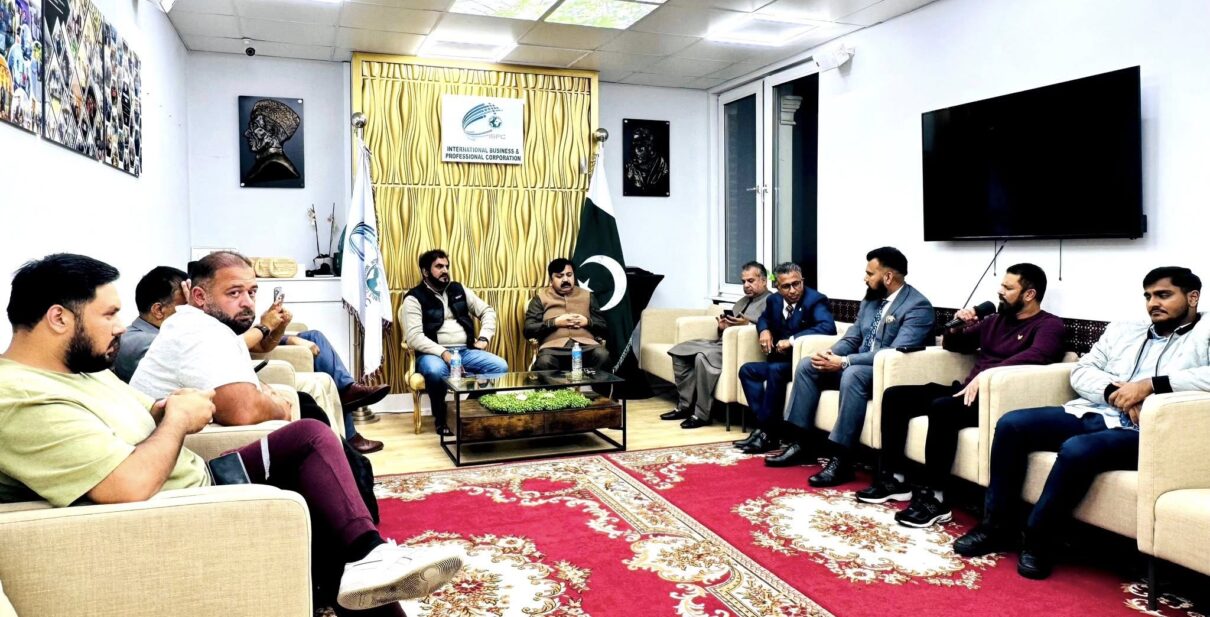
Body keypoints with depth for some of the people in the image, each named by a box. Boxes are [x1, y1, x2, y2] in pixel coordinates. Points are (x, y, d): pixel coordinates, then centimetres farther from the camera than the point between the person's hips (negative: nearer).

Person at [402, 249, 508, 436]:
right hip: (434, 354, -4)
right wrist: (443, 353, -24)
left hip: (466, 351, 5)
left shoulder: (458, 290, 15)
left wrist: (484, 338, 4)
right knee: (436, 370, -40)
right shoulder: (414, 299, -2)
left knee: (500, 366, -21)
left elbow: (487, 311, 20)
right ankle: (440, 419, -13)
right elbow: (414, 337, -13)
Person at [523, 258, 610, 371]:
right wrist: (555, 322, -6)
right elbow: (528, 330, 6)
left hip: (586, 344, 2)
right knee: (544, 363, -38)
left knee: (602, 355, -33)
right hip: (554, 346, -2)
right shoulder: (541, 298, 17)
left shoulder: (587, 295, 23)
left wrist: (587, 322, -1)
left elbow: (604, 327, 20)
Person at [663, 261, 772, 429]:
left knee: (703, 357, -33)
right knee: (680, 350, -5)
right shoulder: (742, 301, 27)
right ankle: (685, 406, -5)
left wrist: (747, 324, -25)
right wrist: (722, 327, 2)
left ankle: (702, 414, -22)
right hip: (723, 341, 9)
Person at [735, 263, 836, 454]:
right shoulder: (774, 300, 6)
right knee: (747, 370, -4)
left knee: (775, 370, -32)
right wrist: (764, 330, 1)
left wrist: (792, 340, -33)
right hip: (780, 361, 8)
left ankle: (767, 432, -23)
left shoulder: (815, 300, -15)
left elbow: (828, 327, -31)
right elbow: (764, 318, 27)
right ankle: (764, 426, -13)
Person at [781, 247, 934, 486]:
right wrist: (831, 353, -10)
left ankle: (841, 460, -32)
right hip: (859, 366, 9)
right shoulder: (871, 299, 11)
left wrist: (844, 361, -28)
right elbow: (852, 338, 14)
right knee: (807, 366, -4)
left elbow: (896, 353, -27)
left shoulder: (918, 306, -15)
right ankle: (800, 444, -3)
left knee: (852, 374, -37)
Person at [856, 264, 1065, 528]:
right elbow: (951, 345, 30)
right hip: (968, 391, 8)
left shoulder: (1049, 325, -1)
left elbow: (1035, 356, -24)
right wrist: (957, 326, 7)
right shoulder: (996, 319, 22)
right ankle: (893, 479, -3)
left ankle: (933, 496, -29)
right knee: (894, 395, -5)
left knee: (941, 407, -36)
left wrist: (986, 375, -35)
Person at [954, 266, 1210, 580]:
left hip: (1141, 433, -6)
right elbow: (1081, 372, 13)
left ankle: (1036, 539, -14)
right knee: (1011, 424, -12)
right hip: (1092, 414, 7)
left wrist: (1150, 385, -18)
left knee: (1077, 450, -35)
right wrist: (1115, 392, -8)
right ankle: (998, 526, -3)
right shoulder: (1122, 330, 23)